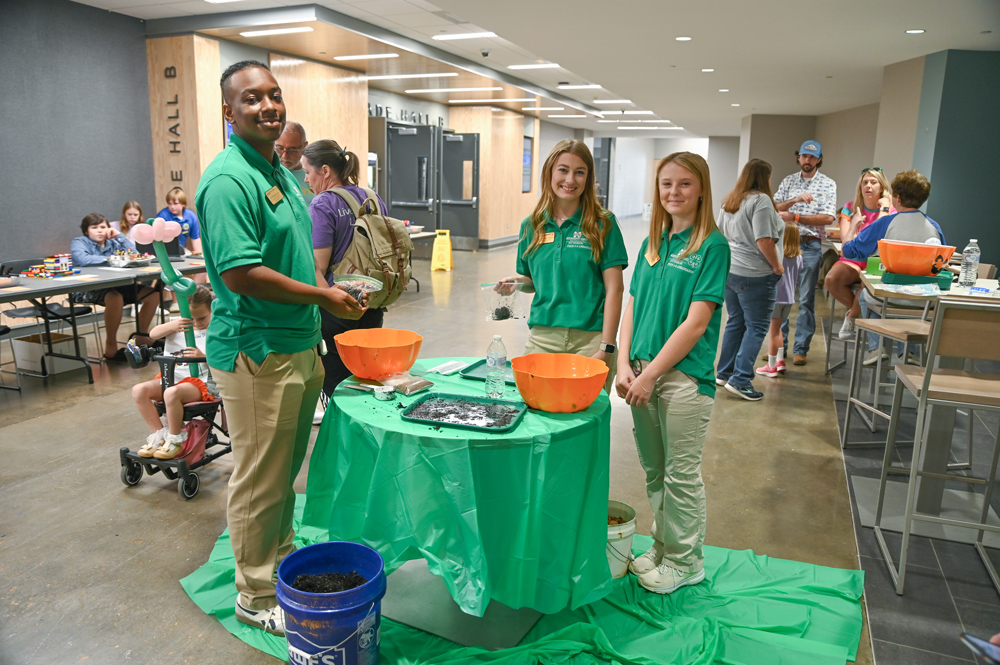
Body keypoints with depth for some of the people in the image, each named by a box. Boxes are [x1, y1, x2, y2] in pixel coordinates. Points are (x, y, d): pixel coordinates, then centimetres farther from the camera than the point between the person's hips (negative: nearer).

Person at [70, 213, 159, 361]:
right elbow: (83, 259, -19)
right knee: (115, 297, -39)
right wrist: (110, 258, -15)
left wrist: (119, 236, 2)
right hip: (85, 291, -6)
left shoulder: (112, 243, 17)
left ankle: (141, 336, 7)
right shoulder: (79, 242, 3)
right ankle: (110, 347, -25)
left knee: (152, 293, -7)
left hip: (114, 285, 6)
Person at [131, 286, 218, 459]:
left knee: (172, 393, -35)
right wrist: (172, 326, -21)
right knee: (139, 390, -16)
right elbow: (153, 334, -1)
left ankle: (174, 441, -14)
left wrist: (203, 357, -26)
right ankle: (159, 436, -3)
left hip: (203, 381, -6)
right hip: (174, 377, 6)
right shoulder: (180, 323, 13)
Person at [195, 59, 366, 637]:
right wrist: (322, 297, -17)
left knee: (287, 470, 21)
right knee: (260, 480, 4)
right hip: (256, 353, -9)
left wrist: (330, 290, 13)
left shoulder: (281, 172, 13)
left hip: (299, 345, 9)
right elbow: (240, 273, -24)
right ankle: (258, 597, 21)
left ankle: (282, 558, 39)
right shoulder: (229, 179, -17)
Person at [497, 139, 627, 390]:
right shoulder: (532, 225, 8)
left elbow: (614, 288, -5)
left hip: (589, 339, -3)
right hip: (542, 337, 3)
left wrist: (606, 348, -11)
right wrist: (517, 282, -4)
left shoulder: (602, 224, -2)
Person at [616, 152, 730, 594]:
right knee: (654, 471, 17)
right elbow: (633, 306, 9)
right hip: (642, 372, 6)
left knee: (682, 474, 7)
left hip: (685, 374, -6)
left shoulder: (712, 245, -9)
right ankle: (662, 546, 36)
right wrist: (625, 364, -3)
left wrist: (650, 375, -15)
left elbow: (696, 322, -15)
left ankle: (685, 561, 25)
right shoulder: (652, 243, 10)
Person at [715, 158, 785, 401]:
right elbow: (764, 240, -19)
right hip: (755, 274, -8)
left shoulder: (730, 201, 13)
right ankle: (740, 380, -5)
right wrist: (776, 265, -9)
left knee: (735, 323, 17)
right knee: (756, 327, -2)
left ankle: (724, 373, 22)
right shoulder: (761, 200, -13)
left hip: (729, 270, 8)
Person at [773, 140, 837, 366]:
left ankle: (800, 348, 7)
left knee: (806, 299, 0)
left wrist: (794, 217, -13)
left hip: (810, 246, -2)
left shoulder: (828, 184, 3)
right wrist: (795, 200, -15)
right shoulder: (789, 181, 11)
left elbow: (828, 218, -8)